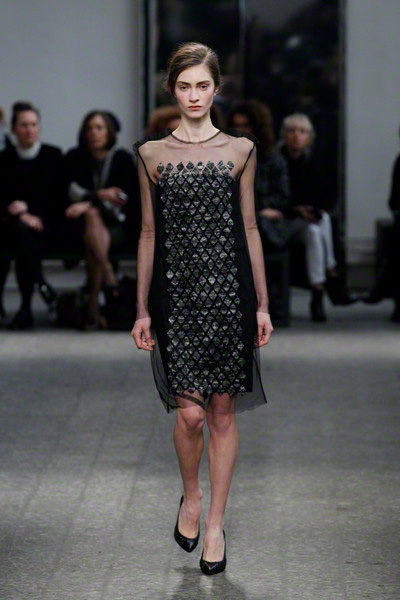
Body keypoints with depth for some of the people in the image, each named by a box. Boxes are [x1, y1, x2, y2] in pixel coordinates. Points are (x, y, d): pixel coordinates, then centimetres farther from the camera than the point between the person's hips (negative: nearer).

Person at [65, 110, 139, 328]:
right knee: (92, 215, -34)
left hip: (118, 224, -1)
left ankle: (93, 306, -36)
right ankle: (109, 274, -42)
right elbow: (73, 192, -3)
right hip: (84, 220, 1)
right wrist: (100, 195, -18)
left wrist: (88, 203, -19)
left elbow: (124, 198, -8)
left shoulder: (122, 158, 4)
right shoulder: (75, 157, 9)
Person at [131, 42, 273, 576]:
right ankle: (191, 495, 22)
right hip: (177, 291, 0)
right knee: (190, 413, -7)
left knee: (223, 411, 5)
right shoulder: (152, 154, 5)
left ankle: (215, 521, 17)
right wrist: (143, 309, 6)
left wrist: (262, 305, 5)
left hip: (229, 290, 0)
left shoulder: (240, 151, 5)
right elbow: (149, 233, 8)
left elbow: (249, 228, 7)